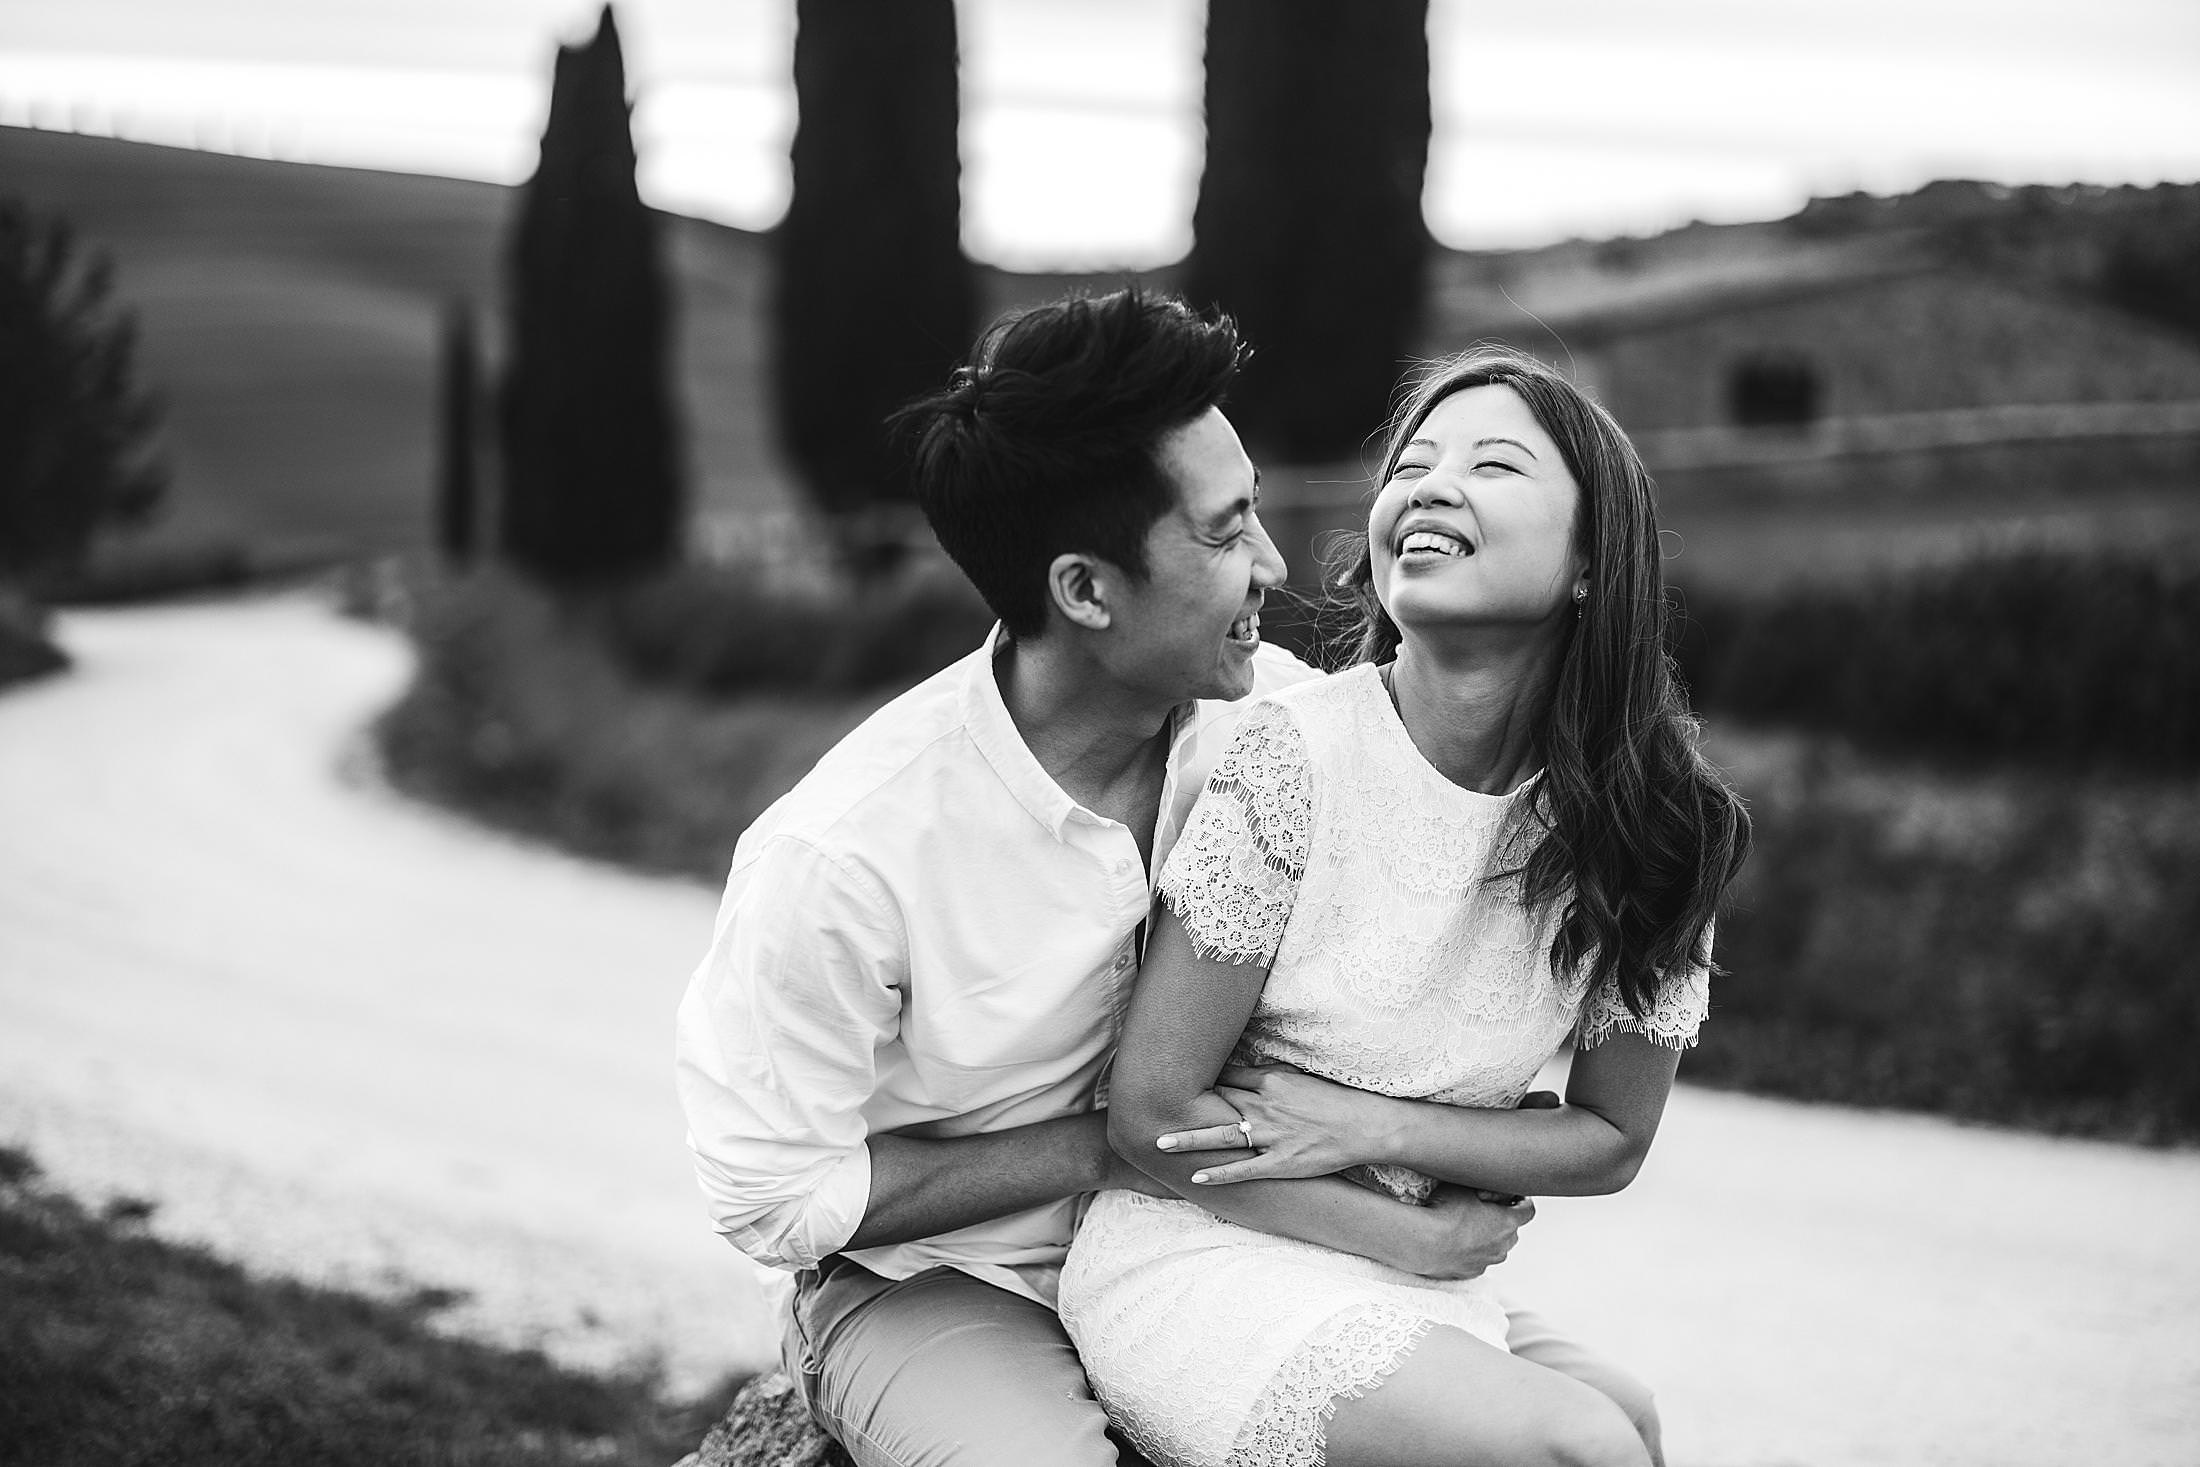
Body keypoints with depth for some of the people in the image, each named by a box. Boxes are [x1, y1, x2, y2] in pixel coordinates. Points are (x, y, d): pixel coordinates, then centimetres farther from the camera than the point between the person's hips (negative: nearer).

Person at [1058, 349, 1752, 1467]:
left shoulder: (1649, 824, -4)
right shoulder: (1295, 754, -15)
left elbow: (1611, 1140, 5)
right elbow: (1153, 1114, -12)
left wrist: (1375, 1128, -10)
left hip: (1425, 1292, 5)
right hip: (1202, 1254, -4)